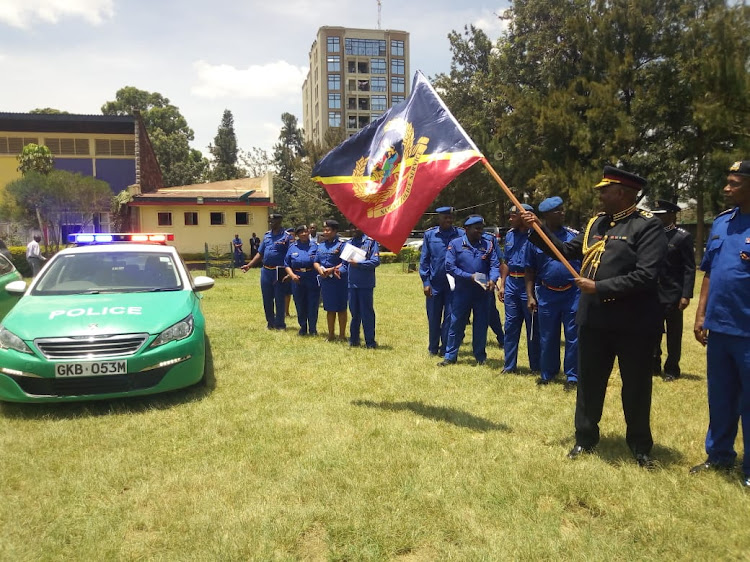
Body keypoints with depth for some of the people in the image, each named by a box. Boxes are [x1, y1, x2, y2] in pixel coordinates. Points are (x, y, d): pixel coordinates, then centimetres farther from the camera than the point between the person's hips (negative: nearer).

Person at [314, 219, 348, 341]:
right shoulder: (321, 246, 12)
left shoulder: (341, 244, -9)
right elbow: (316, 262, 11)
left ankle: (342, 334, 13)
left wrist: (331, 270, -23)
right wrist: (319, 269, -9)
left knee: (341, 308, 3)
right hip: (325, 280, 6)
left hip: (339, 280, -6)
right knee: (330, 309, 14)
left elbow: (345, 264, -15)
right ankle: (331, 334, 24)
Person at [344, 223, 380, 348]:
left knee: (367, 313, 0)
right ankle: (353, 339, 23)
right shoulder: (349, 243, 13)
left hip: (366, 284, -5)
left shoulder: (370, 241, -5)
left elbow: (376, 261, -12)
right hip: (352, 283, 5)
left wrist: (358, 264, -18)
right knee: (354, 312, 13)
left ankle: (370, 342, 8)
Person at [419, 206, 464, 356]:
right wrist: (426, 282, -2)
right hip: (434, 283, 1)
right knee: (433, 318, 10)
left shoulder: (461, 234, -3)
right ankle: (433, 348, 26)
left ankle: (445, 349, 17)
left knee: (450, 317, 4)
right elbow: (424, 259, 3)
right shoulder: (429, 234, 2)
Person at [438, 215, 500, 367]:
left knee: (481, 325, 9)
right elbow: (449, 267, -8)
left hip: (482, 292, 2)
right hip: (462, 291, -2)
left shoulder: (488, 244, 2)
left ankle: (480, 357, 24)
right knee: (456, 324, 5)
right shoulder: (455, 244, -4)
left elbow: (495, 265, -1)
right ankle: (450, 356, 16)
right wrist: (470, 277, -16)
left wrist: (492, 280, -21)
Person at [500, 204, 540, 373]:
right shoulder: (510, 235, 12)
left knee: (533, 327, 3)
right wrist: (502, 285, 15)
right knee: (511, 325, 10)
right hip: (511, 283, 7)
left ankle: (536, 366, 15)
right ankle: (509, 365, 20)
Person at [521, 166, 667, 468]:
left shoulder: (648, 226, -13)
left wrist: (599, 288, -21)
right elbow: (567, 251, 13)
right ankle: (585, 438, 32)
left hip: (633, 323, -6)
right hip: (593, 318, 6)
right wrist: (536, 229, 4)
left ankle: (641, 447, 30)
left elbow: (645, 276, -22)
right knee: (589, 382, 15)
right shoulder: (596, 222, 9)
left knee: (636, 387, 11)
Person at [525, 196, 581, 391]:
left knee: (573, 337, 4)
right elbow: (530, 270, 5)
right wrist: (530, 296, 1)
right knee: (547, 337, 11)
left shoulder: (574, 235, 1)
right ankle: (548, 373, 27)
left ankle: (572, 376, 17)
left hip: (572, 293, 0)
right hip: (546, 294, 1)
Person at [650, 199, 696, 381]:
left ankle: (672, 369, 18)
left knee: (673, 335, 7)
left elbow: (689, 269, -9)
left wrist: (686, 295, -16)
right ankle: (654, 366, 24)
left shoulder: (683, 237, -6)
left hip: (673, 295, -4)